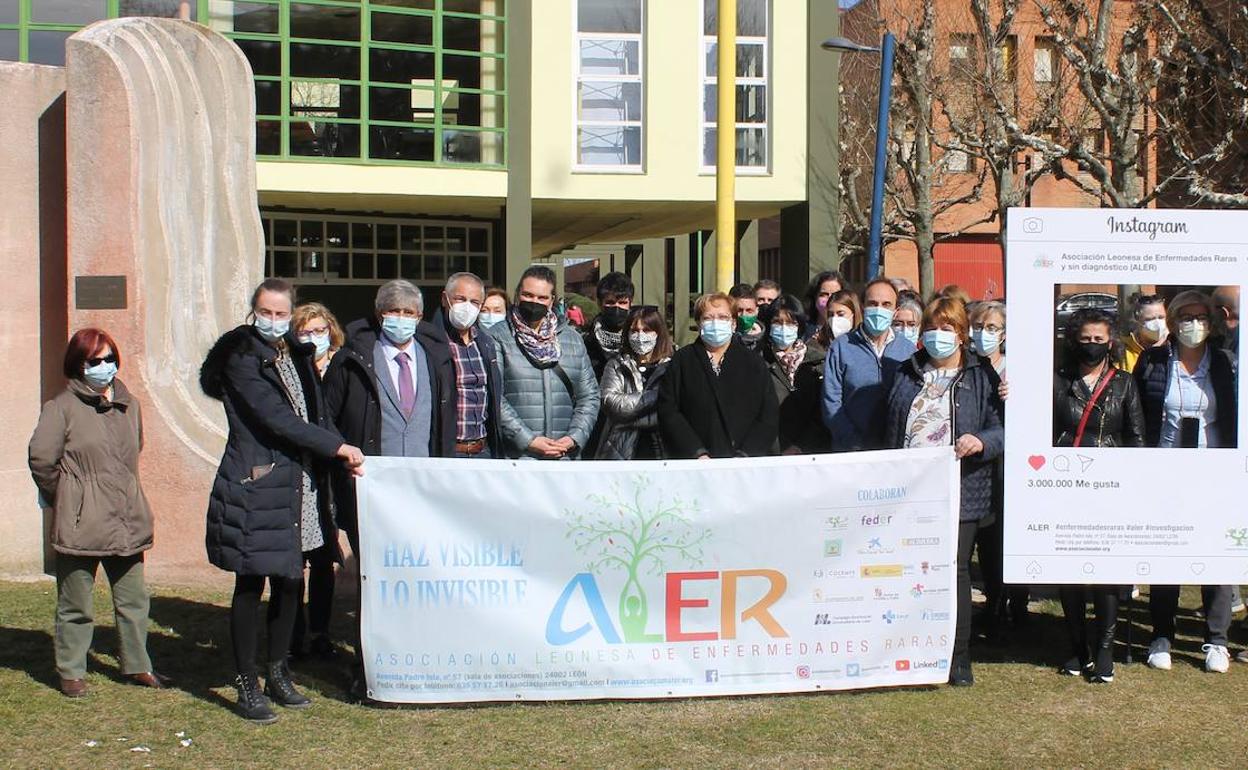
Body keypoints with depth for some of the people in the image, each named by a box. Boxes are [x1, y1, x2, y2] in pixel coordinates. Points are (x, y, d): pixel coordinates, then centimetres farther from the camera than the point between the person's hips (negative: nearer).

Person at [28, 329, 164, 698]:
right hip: (80, 525, -5)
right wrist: (65, 501, 1)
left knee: (133, 599, 12)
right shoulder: (63, 407, -8)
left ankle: (137, 665, 25)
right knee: (75, 604, 6)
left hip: (126, 522, 6)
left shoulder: (129, 405, 11)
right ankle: (71, 672, 18)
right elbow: (41, 459, -8)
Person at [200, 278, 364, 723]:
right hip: (255, 487, -7)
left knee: (289, 582, 12)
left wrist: (343, 455, -2)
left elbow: (313, 414, 15)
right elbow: (277, 419, -17)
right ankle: (246, 686, 10)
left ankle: (278, 675, 25)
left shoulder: (297, 356, 13)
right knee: (251, 585, 0)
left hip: (296, 485, 7)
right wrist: (338, 447, -15)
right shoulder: (242, 359, -10)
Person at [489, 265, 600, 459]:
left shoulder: (573, 339, 16)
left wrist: (574, 438, -2)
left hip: (565, 457, 4)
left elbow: (589, 396, 14)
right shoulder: (498, 337, 2)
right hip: (516, 456, -4)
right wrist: (527, 440, -14)